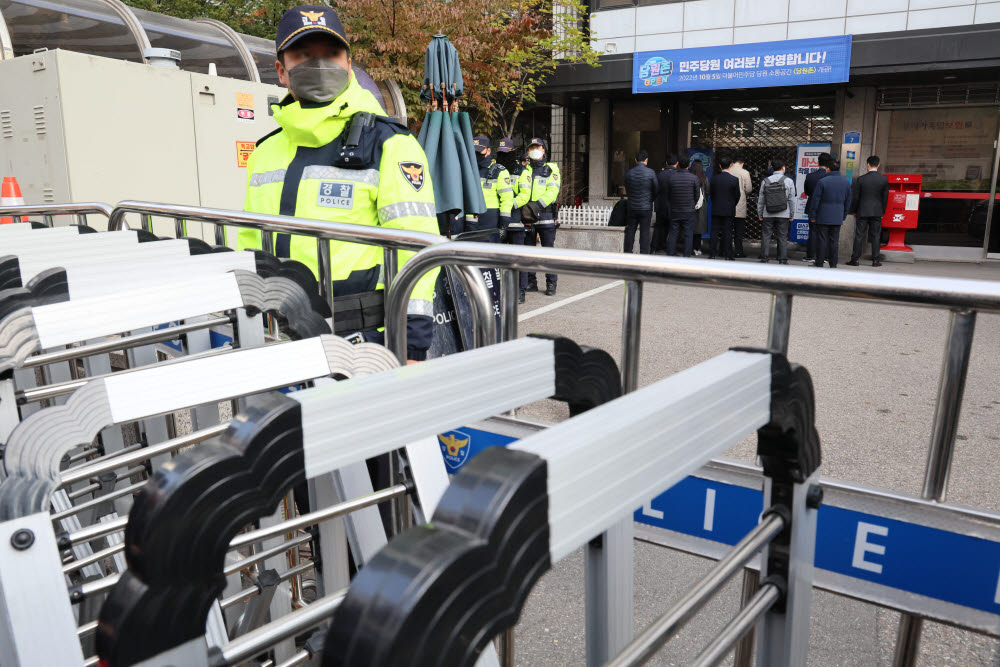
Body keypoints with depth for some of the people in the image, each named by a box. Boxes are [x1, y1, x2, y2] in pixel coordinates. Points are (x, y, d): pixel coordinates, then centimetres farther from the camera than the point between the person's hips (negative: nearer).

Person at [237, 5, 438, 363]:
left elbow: (415, 249, -12)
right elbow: (249, 246, 21)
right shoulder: (265, 153, 15)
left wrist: (411, 349, -17)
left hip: (363, 342, -5)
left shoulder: (389, 145, -4)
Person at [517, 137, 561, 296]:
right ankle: (529, 282, 15)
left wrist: (537, 205, -21)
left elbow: (552, 191, -7)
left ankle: (551, 284, 8)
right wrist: (525, 206, -16)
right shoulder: (524, 170, 15)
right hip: (527, 216, 3)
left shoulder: (551, 170, 8)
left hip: (545, 215, -2)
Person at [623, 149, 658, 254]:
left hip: (632, 207, 2)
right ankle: (643, 254, 3)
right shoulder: (651, 172, -8)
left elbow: (627, 191, 9)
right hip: (646, 207, -2)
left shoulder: (629, 173, 0)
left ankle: (628, 252, 11)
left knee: (630, 231, 8)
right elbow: (656, 190, 0)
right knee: (644, 232, 2)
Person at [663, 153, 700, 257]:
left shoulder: (671, 176, -5)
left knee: (672, 234, 8)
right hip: (689, 212, -1)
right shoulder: (693, 178, -8)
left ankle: (670, 254, 8)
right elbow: (697, 195, 2)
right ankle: (686, 256, 5)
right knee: (688, 235, 4)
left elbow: (668, 195, 5)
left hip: (674, 211, 2)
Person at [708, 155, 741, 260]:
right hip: (729, 210, -2)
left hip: (716, 210, 2)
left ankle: (713, 254, 7)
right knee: (727, 232, 2)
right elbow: (738, 195, -2)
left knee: (715, 231, 6)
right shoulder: (734, 180, -9)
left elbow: (710, 194, 5)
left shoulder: (714, 179, -2)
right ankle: (727, 255, 4)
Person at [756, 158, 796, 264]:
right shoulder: (789, 181, -3)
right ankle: (782, 260, 6)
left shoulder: (765, 181, 1)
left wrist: (760, 214, 12)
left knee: (766, 236, 6)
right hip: (783, 215, -1)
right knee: (782, 237, 4)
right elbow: (792, 200, 0)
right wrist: (791, 215, 8)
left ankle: (764, 259, 7)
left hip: (768, 215, 1)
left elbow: (761, 200, 4)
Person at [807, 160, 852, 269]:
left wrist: (812, 216, -1)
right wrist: (843, 216, 18)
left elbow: (815, 200, -7)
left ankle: (819, 263, 3)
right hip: (837, 218, 4)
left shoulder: (822, 181, -9)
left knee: (821, 240, 1)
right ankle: (833, 264, 10)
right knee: (834, 240, 7)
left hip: (823, 217, -4)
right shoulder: (846, 182, 5)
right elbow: (848, 202, 11)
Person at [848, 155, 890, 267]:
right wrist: (882, 212, 14)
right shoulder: (884, 180, -2)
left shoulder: (861, 179, -7)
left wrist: (854, 211, 8)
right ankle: (875, 260, 6)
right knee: (875, 236, 6)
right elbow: (885, 197, 4)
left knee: (859, 236, 2)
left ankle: (855, 259, 2)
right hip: (877, 212, 2)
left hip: (862, 211, -1)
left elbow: (855, 197, -3)